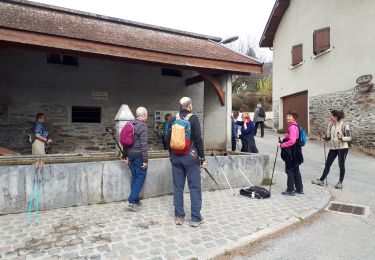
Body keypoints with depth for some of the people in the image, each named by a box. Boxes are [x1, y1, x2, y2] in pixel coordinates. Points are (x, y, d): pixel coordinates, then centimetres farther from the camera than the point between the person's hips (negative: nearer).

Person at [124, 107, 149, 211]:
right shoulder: (142, 125, -13)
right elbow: (143, 144, -18)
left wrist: (126, 156, 19)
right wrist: (145, 160, -16)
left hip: (130, 155, 8)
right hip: (138, 155, -8)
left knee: (134, 177, 15)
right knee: (141, 177, 1)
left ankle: (135, 200, 23)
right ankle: (132, 201, -3)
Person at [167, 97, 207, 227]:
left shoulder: (173, 119, 7)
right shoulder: (193, 118, -7)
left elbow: (169, 139, 12)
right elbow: (198, 140, -10)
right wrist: (202, 158, -6)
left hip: (176, 157, 5)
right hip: (190, 157, -4)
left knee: (178, 187, 10)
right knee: (195, 187, 3)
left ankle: (179, 216, 17)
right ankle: (196, 218, 7)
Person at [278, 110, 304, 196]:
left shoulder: (292, 127, -17)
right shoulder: (294, 126, 15)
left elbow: (292, 141, -24)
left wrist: (281, 145, -15)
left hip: (291, 152, -10)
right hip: (294, 152, 10)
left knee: (289, 170, -2)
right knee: (296, 170, 16)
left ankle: (290, 190, 6)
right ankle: (299, 189, 25)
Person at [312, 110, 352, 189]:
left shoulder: (344, 125, -11)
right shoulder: (330, 125, 3)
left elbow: (349, 138, -12)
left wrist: (341, 138, -28)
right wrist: (325, 137, -11)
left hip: (342, 148, -5)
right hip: (333, 148, 5)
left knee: (341, 165, 6)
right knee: (327, 164, 7)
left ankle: (340, 182, 19)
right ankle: (321, 180, 14)